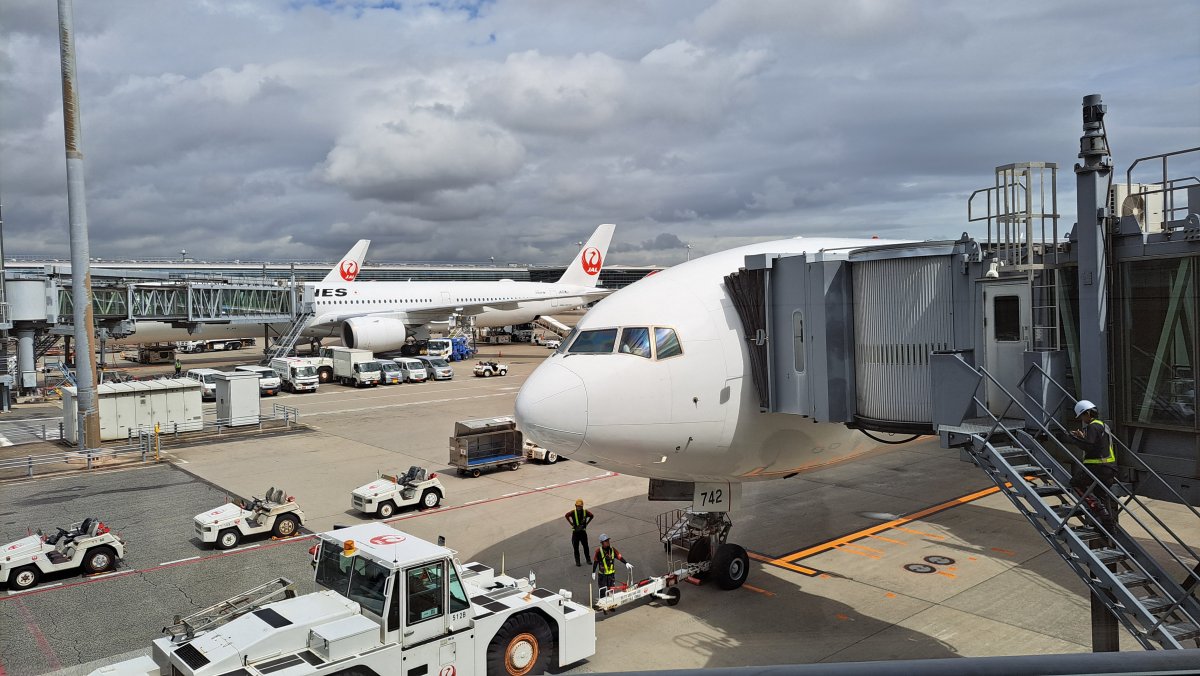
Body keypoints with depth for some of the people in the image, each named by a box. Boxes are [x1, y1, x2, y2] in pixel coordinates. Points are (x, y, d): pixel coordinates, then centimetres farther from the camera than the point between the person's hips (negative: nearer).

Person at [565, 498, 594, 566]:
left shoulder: (585, 512, -3)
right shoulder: (573, 512, -10)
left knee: (585, 546, 7)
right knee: (576, 547, 4)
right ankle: (577, 562, 13)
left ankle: (588, 560, 21)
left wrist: (586, 523, 5)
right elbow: (567, 515, -16)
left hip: (583, 531, 1)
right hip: (575, 532, -1)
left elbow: (592, 516, 9)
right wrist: (571, 523, -13)